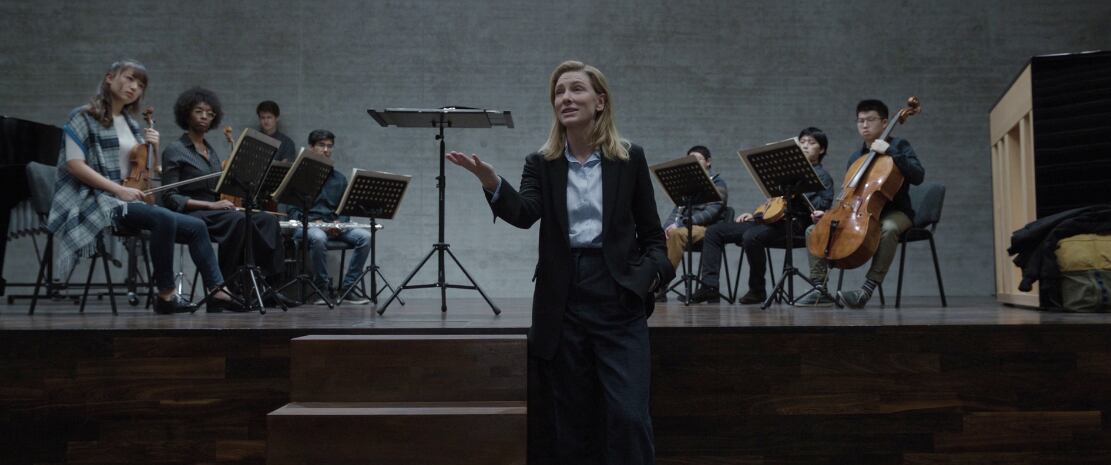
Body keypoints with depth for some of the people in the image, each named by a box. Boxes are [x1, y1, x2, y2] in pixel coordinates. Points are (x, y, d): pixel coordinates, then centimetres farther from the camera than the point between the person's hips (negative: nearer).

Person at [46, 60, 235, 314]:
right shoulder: (84, 117, -2)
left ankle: (217, 290, -7)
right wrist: (118, 189, -20)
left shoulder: (131, 123, 17)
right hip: (100, 202, -7)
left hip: (133, 202, 7)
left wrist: (151, 147, 0)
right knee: (165, 219, -32)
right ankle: (166, 294, -24)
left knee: (196, 227, -5)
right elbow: (74, 164, -12)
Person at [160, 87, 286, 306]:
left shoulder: (212, 150, 20)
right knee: (239, 220, -36)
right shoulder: (174, 150, 0)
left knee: (268, 220, -20)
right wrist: (210, 205, -19)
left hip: (216, 213, 6)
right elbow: (171, 198, -9)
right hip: (190, 215, -6)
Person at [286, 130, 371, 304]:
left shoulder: (339, 178, 20)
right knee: (318, 238, -40)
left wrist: (339, 223, -6)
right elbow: (292, 210, 1)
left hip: (334, 226, 4)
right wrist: (309, 222, -17)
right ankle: (322, 288, -22)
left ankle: (347, 288, -17)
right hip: (306, 225, -4)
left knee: (365, 237, -23)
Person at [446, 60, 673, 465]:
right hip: (563, 305, 2)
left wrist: (652, 272, -12)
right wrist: (491, 182, -33)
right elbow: (524, 214, -13)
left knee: (628, 417, -7)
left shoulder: (630, 158, 4)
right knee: (572, 421, 10)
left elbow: (651, 232, 8)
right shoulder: (541, 163, 6)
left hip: (619, 300, -2)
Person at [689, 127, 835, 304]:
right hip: (769, 219, 8)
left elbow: (824, 205, -10)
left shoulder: (822, 176, 7)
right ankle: (709, 287, -13)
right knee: (714, 232, -3)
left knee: (751, 236, -39)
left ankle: (758, 290, -20)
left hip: (793, 224, -8)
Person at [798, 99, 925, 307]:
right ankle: (821, 290, -11)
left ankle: (867, 290, -40)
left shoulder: (898, 146, -2)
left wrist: (889, 152, -25)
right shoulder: (855, 157, 13)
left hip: (894, 212, -6)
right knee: (814, 230, -7)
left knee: (888, 228, -41)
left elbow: (917, 176, -20)